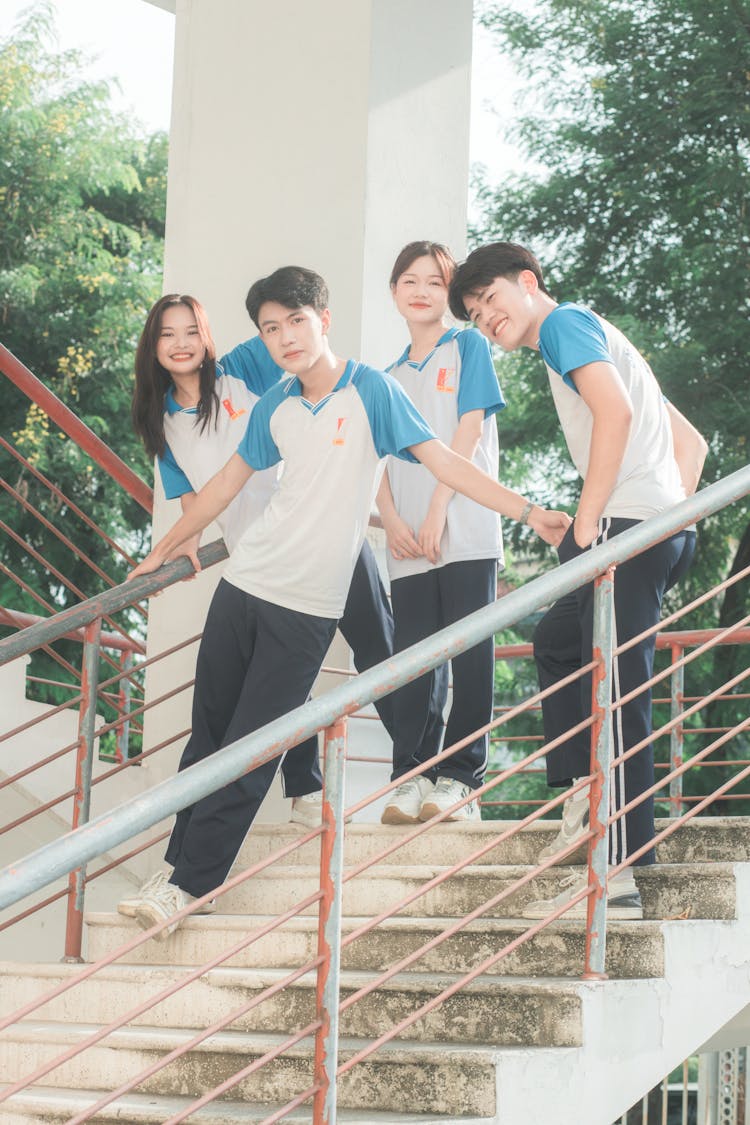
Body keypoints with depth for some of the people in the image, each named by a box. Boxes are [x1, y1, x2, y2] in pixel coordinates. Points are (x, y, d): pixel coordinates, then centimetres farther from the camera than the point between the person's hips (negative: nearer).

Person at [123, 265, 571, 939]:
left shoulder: (371, 390, -7)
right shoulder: (275, 407, 8)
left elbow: (442, 460, -10)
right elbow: (231, 478, 22)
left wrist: (527, 512, -17)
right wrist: (169, 546, 29)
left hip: (308, 606, -5)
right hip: (244, 582, 5)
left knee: (249, 751, -6)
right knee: (209, 732, 6)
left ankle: (190, 882, 0)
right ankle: (185, 858, 18)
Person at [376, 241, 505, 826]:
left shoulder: (468, 347, 5)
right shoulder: (393, 378, 18)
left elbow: (470, 429, -5)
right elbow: (381, 458, 14)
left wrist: (437, 511, -11)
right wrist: (391, 519, -4)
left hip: (466, 531, -4)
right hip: (410, 546, 5)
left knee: (469, 657, -4)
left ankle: (460, 778, 1)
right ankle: (412, 777, 5)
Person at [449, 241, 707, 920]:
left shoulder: (567, 322, -1)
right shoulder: (596, 340, 28)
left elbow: (615, 410, -21)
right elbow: (691, 443, 28)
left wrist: (587, 522, -18)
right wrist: (672, 518, 18)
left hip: (626, 527, -10)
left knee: (616, 691, -11)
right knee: (557, 642, 25)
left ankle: (616, 876, -11)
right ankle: (586, 798, 20)